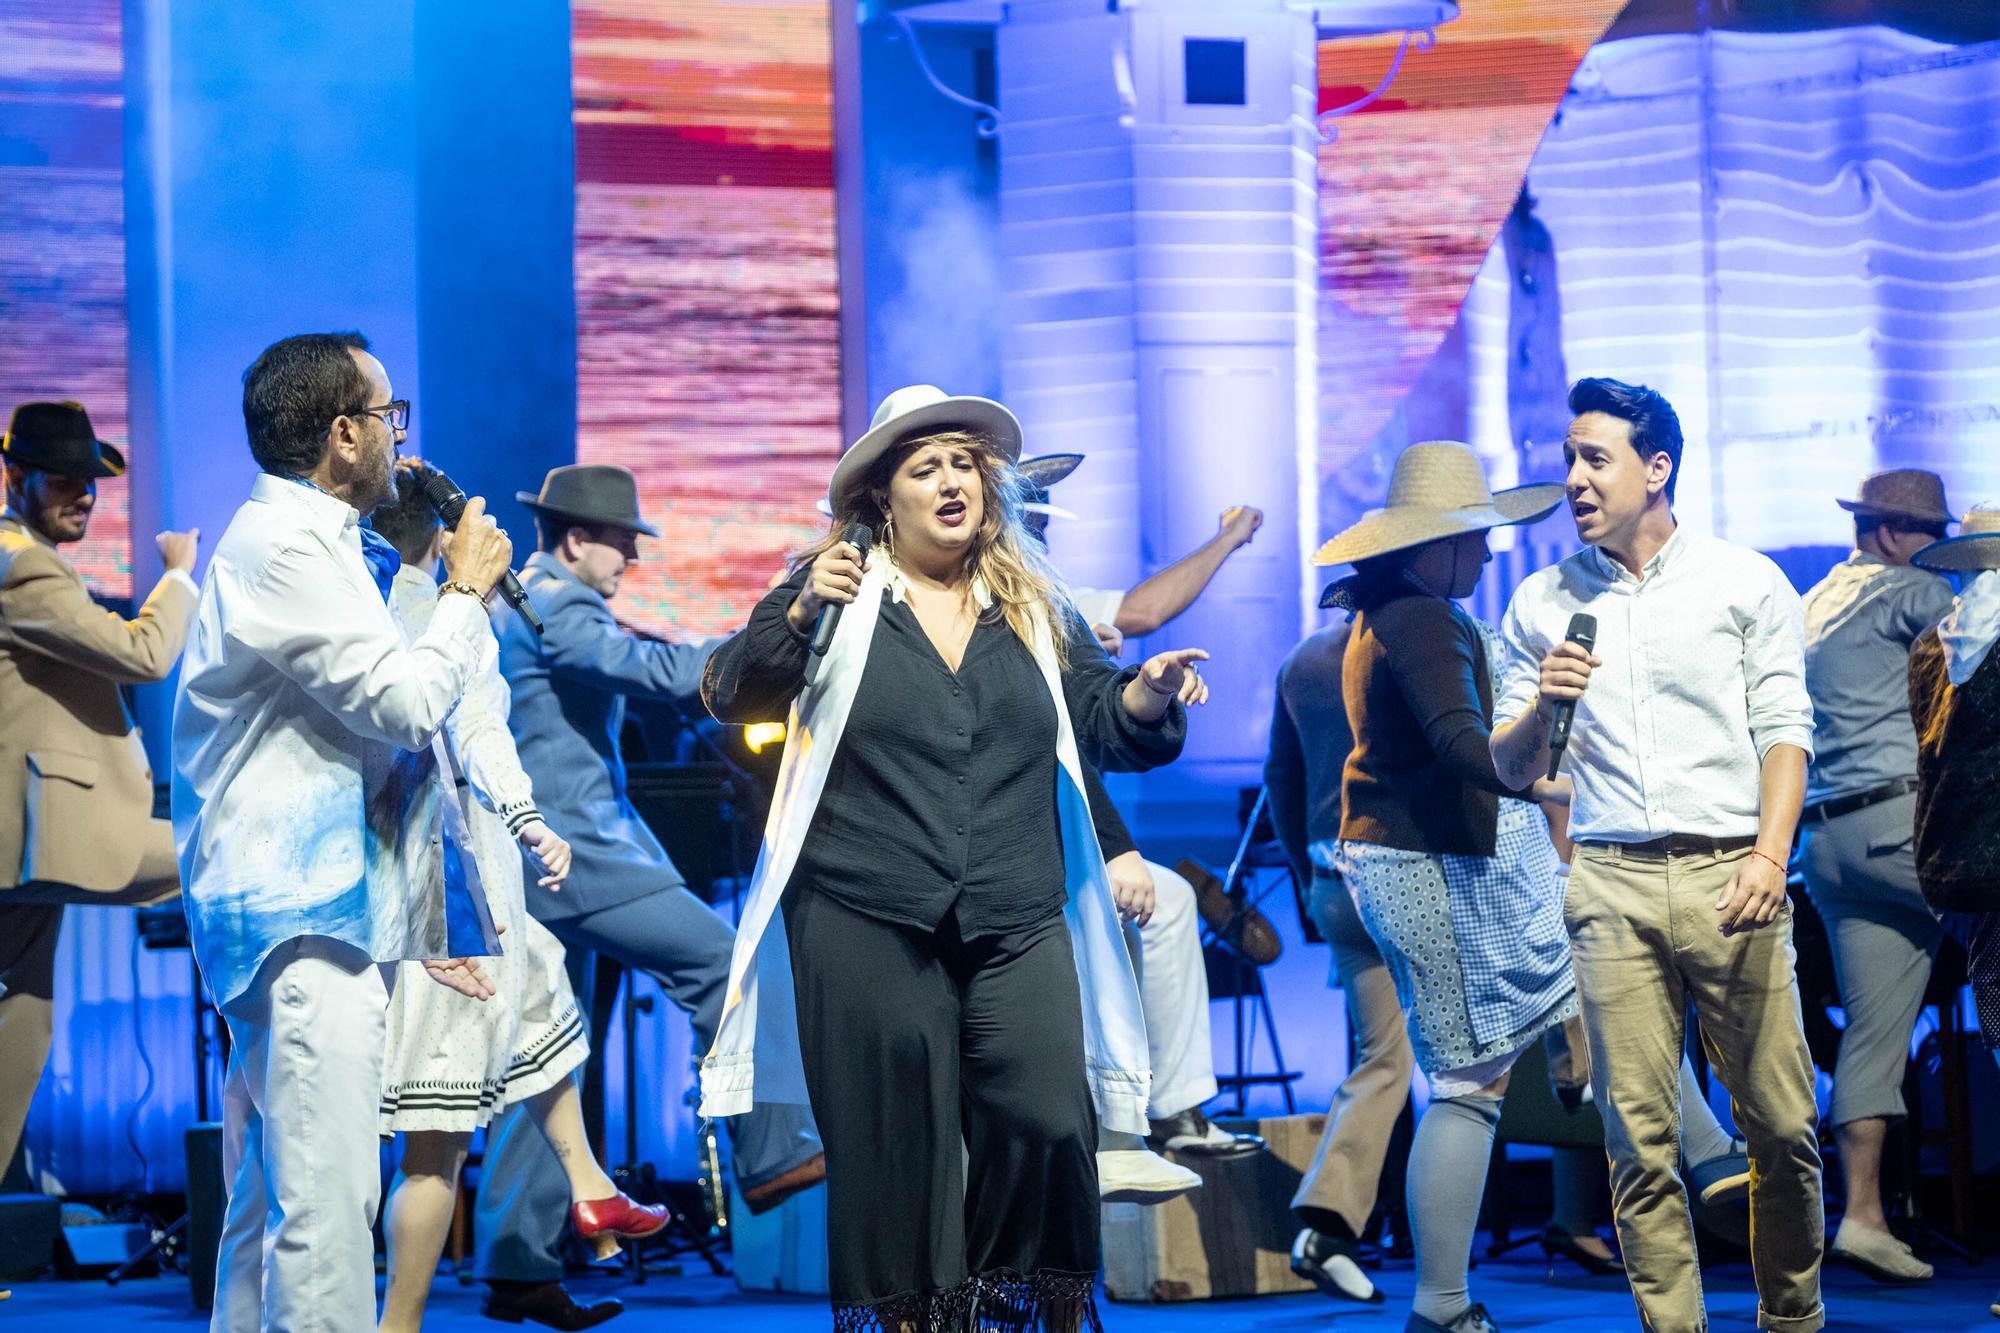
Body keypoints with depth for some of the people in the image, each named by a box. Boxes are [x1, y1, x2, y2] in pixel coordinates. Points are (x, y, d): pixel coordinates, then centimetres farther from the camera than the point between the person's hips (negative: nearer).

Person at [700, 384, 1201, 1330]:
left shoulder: (1035, 610, 14)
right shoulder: (834, 594, 5)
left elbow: (1102, 724, 14)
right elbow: (731, 698, 0)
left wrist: (1148, 695, -8)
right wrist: (798, 619, -16)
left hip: (1018, 929, 2)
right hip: (867, 926, -2)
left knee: (1046, 1127, -11)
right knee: (895, 1147, 1)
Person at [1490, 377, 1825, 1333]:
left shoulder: (1743, 583, 9)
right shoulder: (1542, 605, 13)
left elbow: (1785, 729, 3)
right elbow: (1509, 770, 15)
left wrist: (1769, 856, -11)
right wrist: (1542, 707, -6)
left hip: (1728, 873, -1)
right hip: (1611, 885, 1)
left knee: (1781, 1126, -2)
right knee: (1639, 1138, -3)